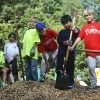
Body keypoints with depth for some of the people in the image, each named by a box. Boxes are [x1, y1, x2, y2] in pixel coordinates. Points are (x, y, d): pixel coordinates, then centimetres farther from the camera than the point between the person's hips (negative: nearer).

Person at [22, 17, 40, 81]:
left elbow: (36, 41, -8)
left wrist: (33, 48, -17)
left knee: (33, 68, -7)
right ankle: (28, 81, 18)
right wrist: (23, 50, 11)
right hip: (26, 52, 7)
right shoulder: (27, 31, 23)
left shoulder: (36, 30, 2)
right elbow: (24, 41, 21)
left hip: (32, 52, -7)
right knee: (27, 67, 11)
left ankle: (35, 81, 0)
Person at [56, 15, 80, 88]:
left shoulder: (75, 29, 7)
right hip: (63, 48, 1)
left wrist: (74, 28, -13)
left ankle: (70, 82, 15)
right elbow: (59, 41, -3)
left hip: (71, 50, 0)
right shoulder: (62, 32, 8)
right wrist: (65, 42, -20)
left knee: (70, 66, 3)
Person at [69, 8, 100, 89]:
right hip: (89, 52, 2)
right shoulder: (84, 27, 10)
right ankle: (93, 84, 14)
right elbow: (79, 38, 4)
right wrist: (73, 46, -5)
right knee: (91, 68, 3)